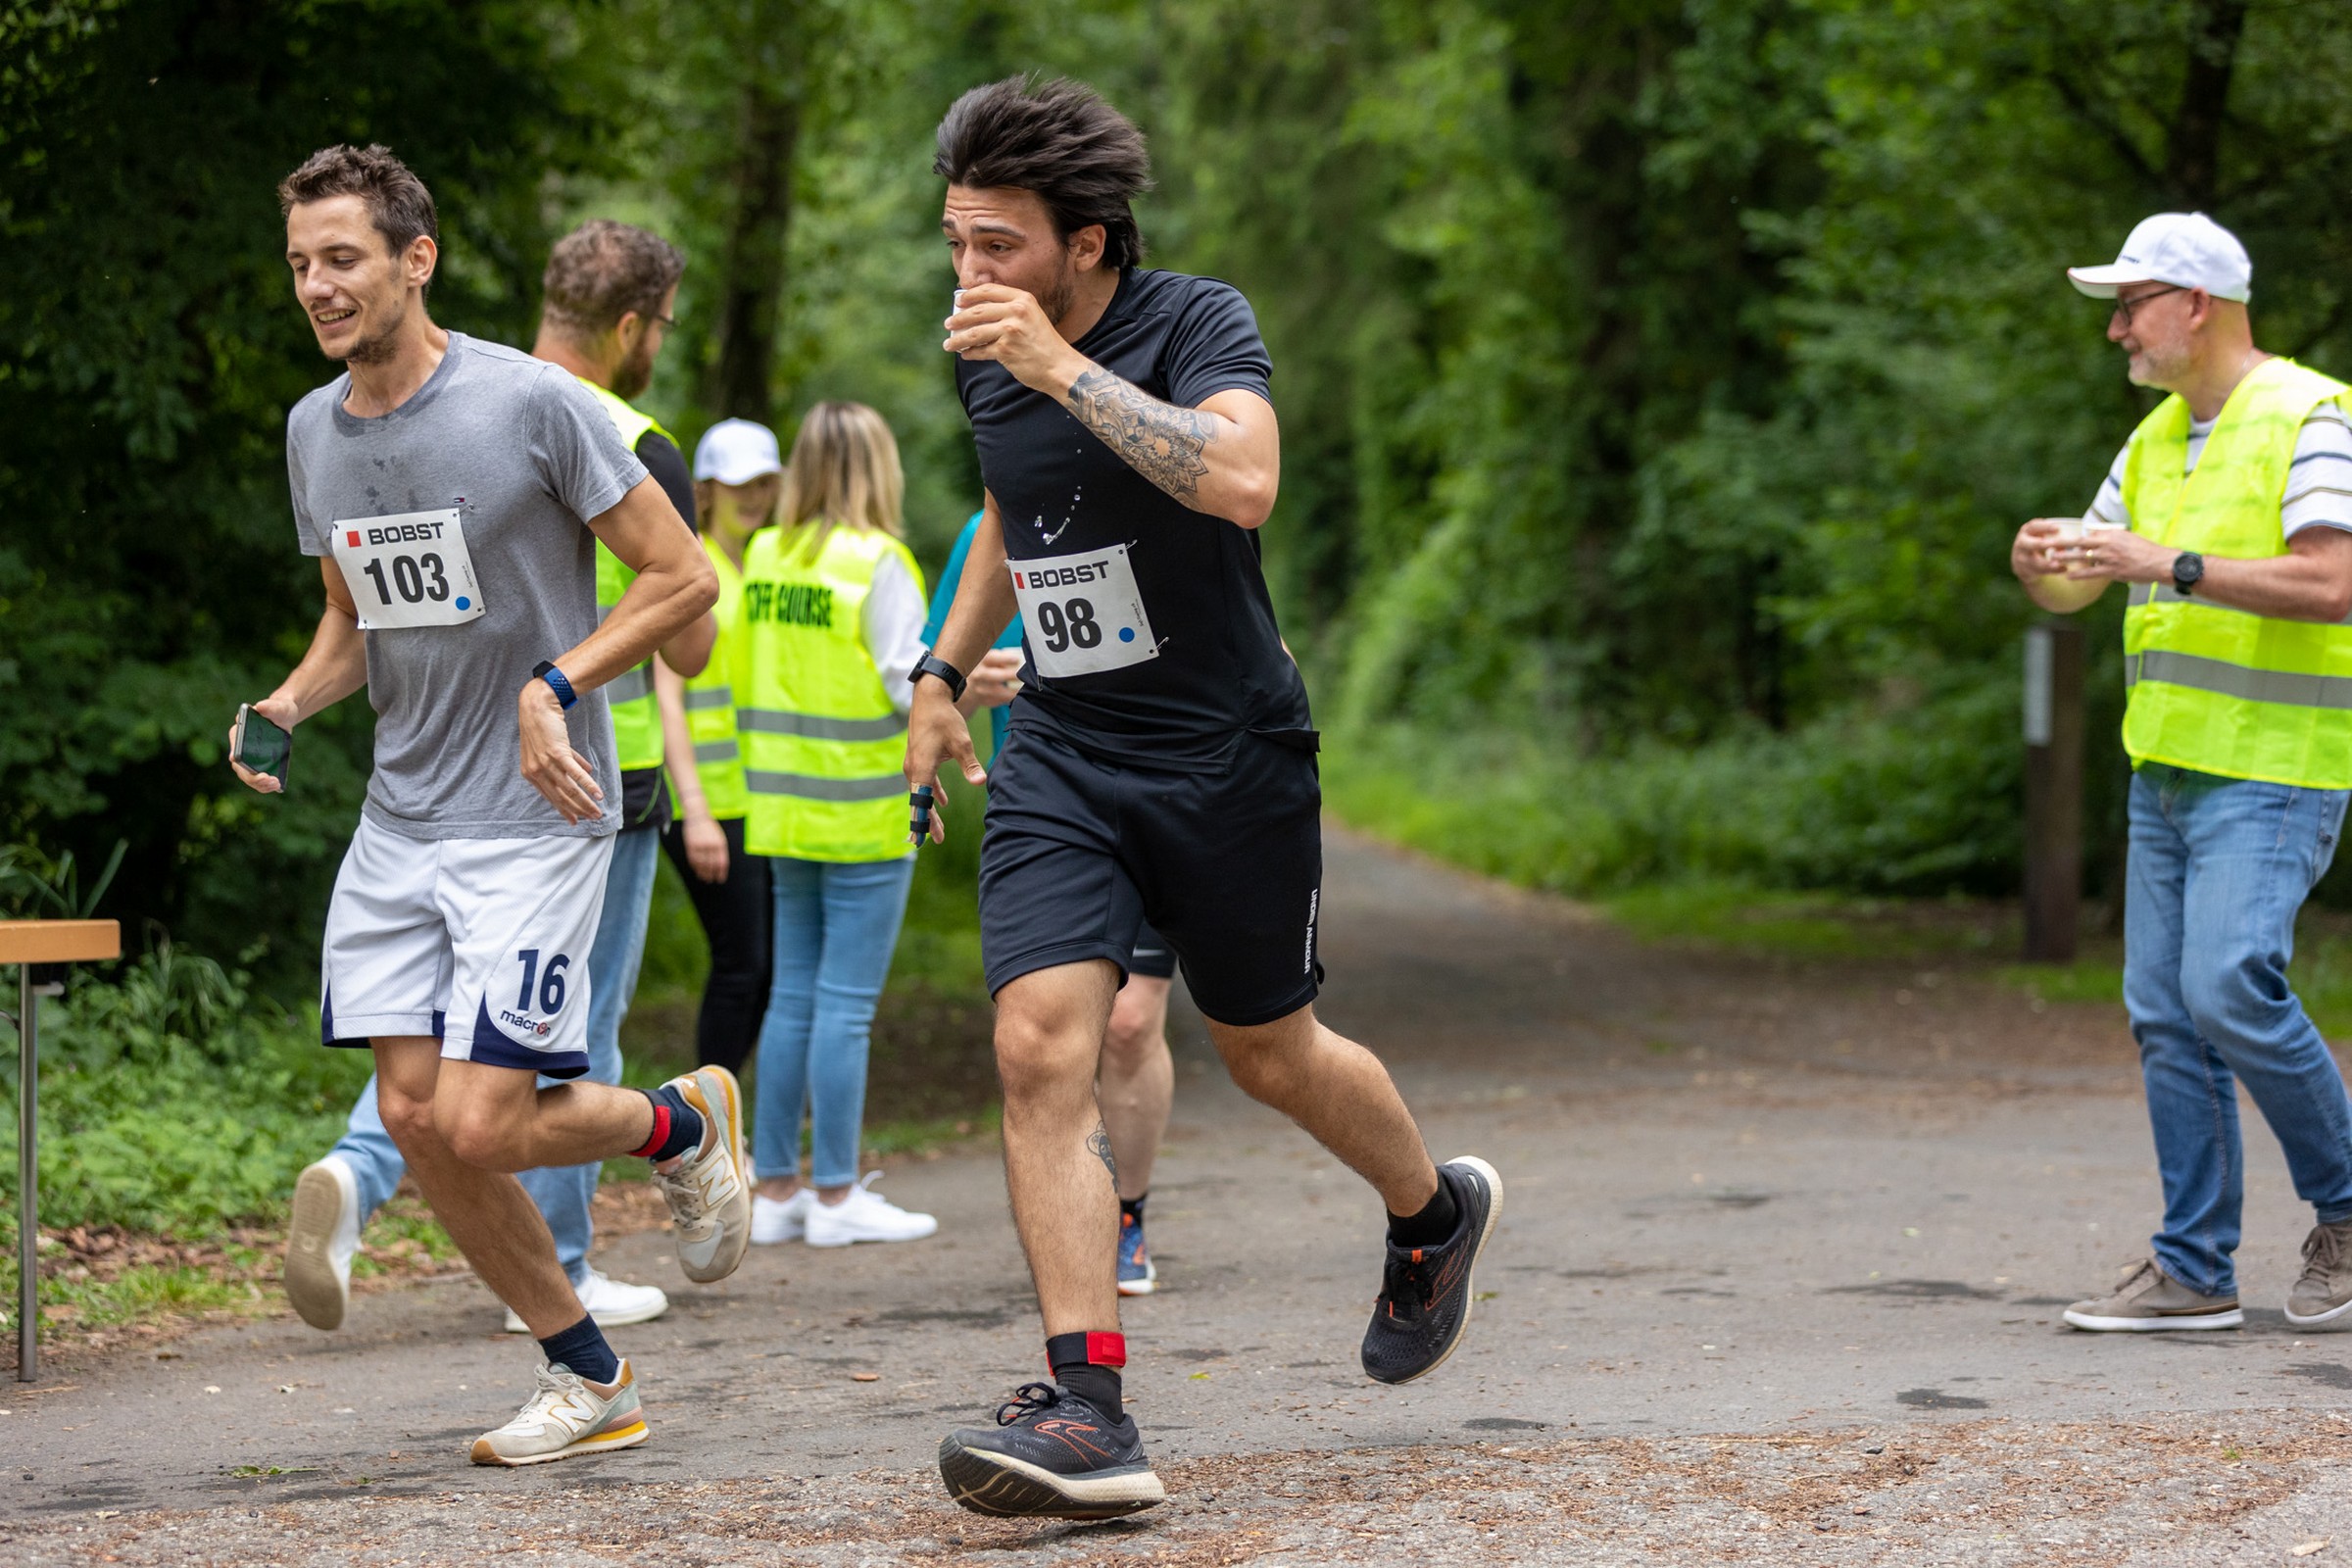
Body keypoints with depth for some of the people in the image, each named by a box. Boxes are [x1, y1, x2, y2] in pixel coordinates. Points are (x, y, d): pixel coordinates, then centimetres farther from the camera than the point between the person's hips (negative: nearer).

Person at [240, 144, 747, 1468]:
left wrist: (555, 689, -17)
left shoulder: (532, 404, -13)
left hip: (535, 817, -7)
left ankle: (687, 1120, 18)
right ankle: (589, 1381, 16)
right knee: (415, 1115, 0)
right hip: (399, 820, 7)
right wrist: (287, 707, 2)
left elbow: (684, 579, -7)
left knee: (478, 1127, -14)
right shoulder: (314, 431, 7)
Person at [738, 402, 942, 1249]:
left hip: (785, 810, 7)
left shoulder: (764, 558, 6)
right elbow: (910, 685, -13)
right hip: (864, 814, -6)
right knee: (845, 1002, -3)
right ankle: (835, 1194, 0)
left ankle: (775, 1187, 13)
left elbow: (755, 680, 10)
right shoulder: (877, 563, -13)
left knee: (792, 995, 11)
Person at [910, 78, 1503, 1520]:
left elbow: (1243, 482, -36)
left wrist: (1062, 367, -34)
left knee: (1267, 1051, 12)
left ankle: (1436, 1213, 45)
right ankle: (1090, 1413, -19)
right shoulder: (984, 358, 4)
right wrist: (945, 669, 27)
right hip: (1058, 756, 4)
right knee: (1040, 1049, -15)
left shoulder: (1197, 322, -15)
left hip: (1226, 752, -4)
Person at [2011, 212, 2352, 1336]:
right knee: (2167, 1013, 4)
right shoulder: (2158, 438, 14)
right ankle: (2194, 1272, 8)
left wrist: (2168, 565, -27)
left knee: (2231, 990, -17)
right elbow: (2073, 587, 17)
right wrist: (2039, 563, -8)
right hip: (2168, 766, 8)